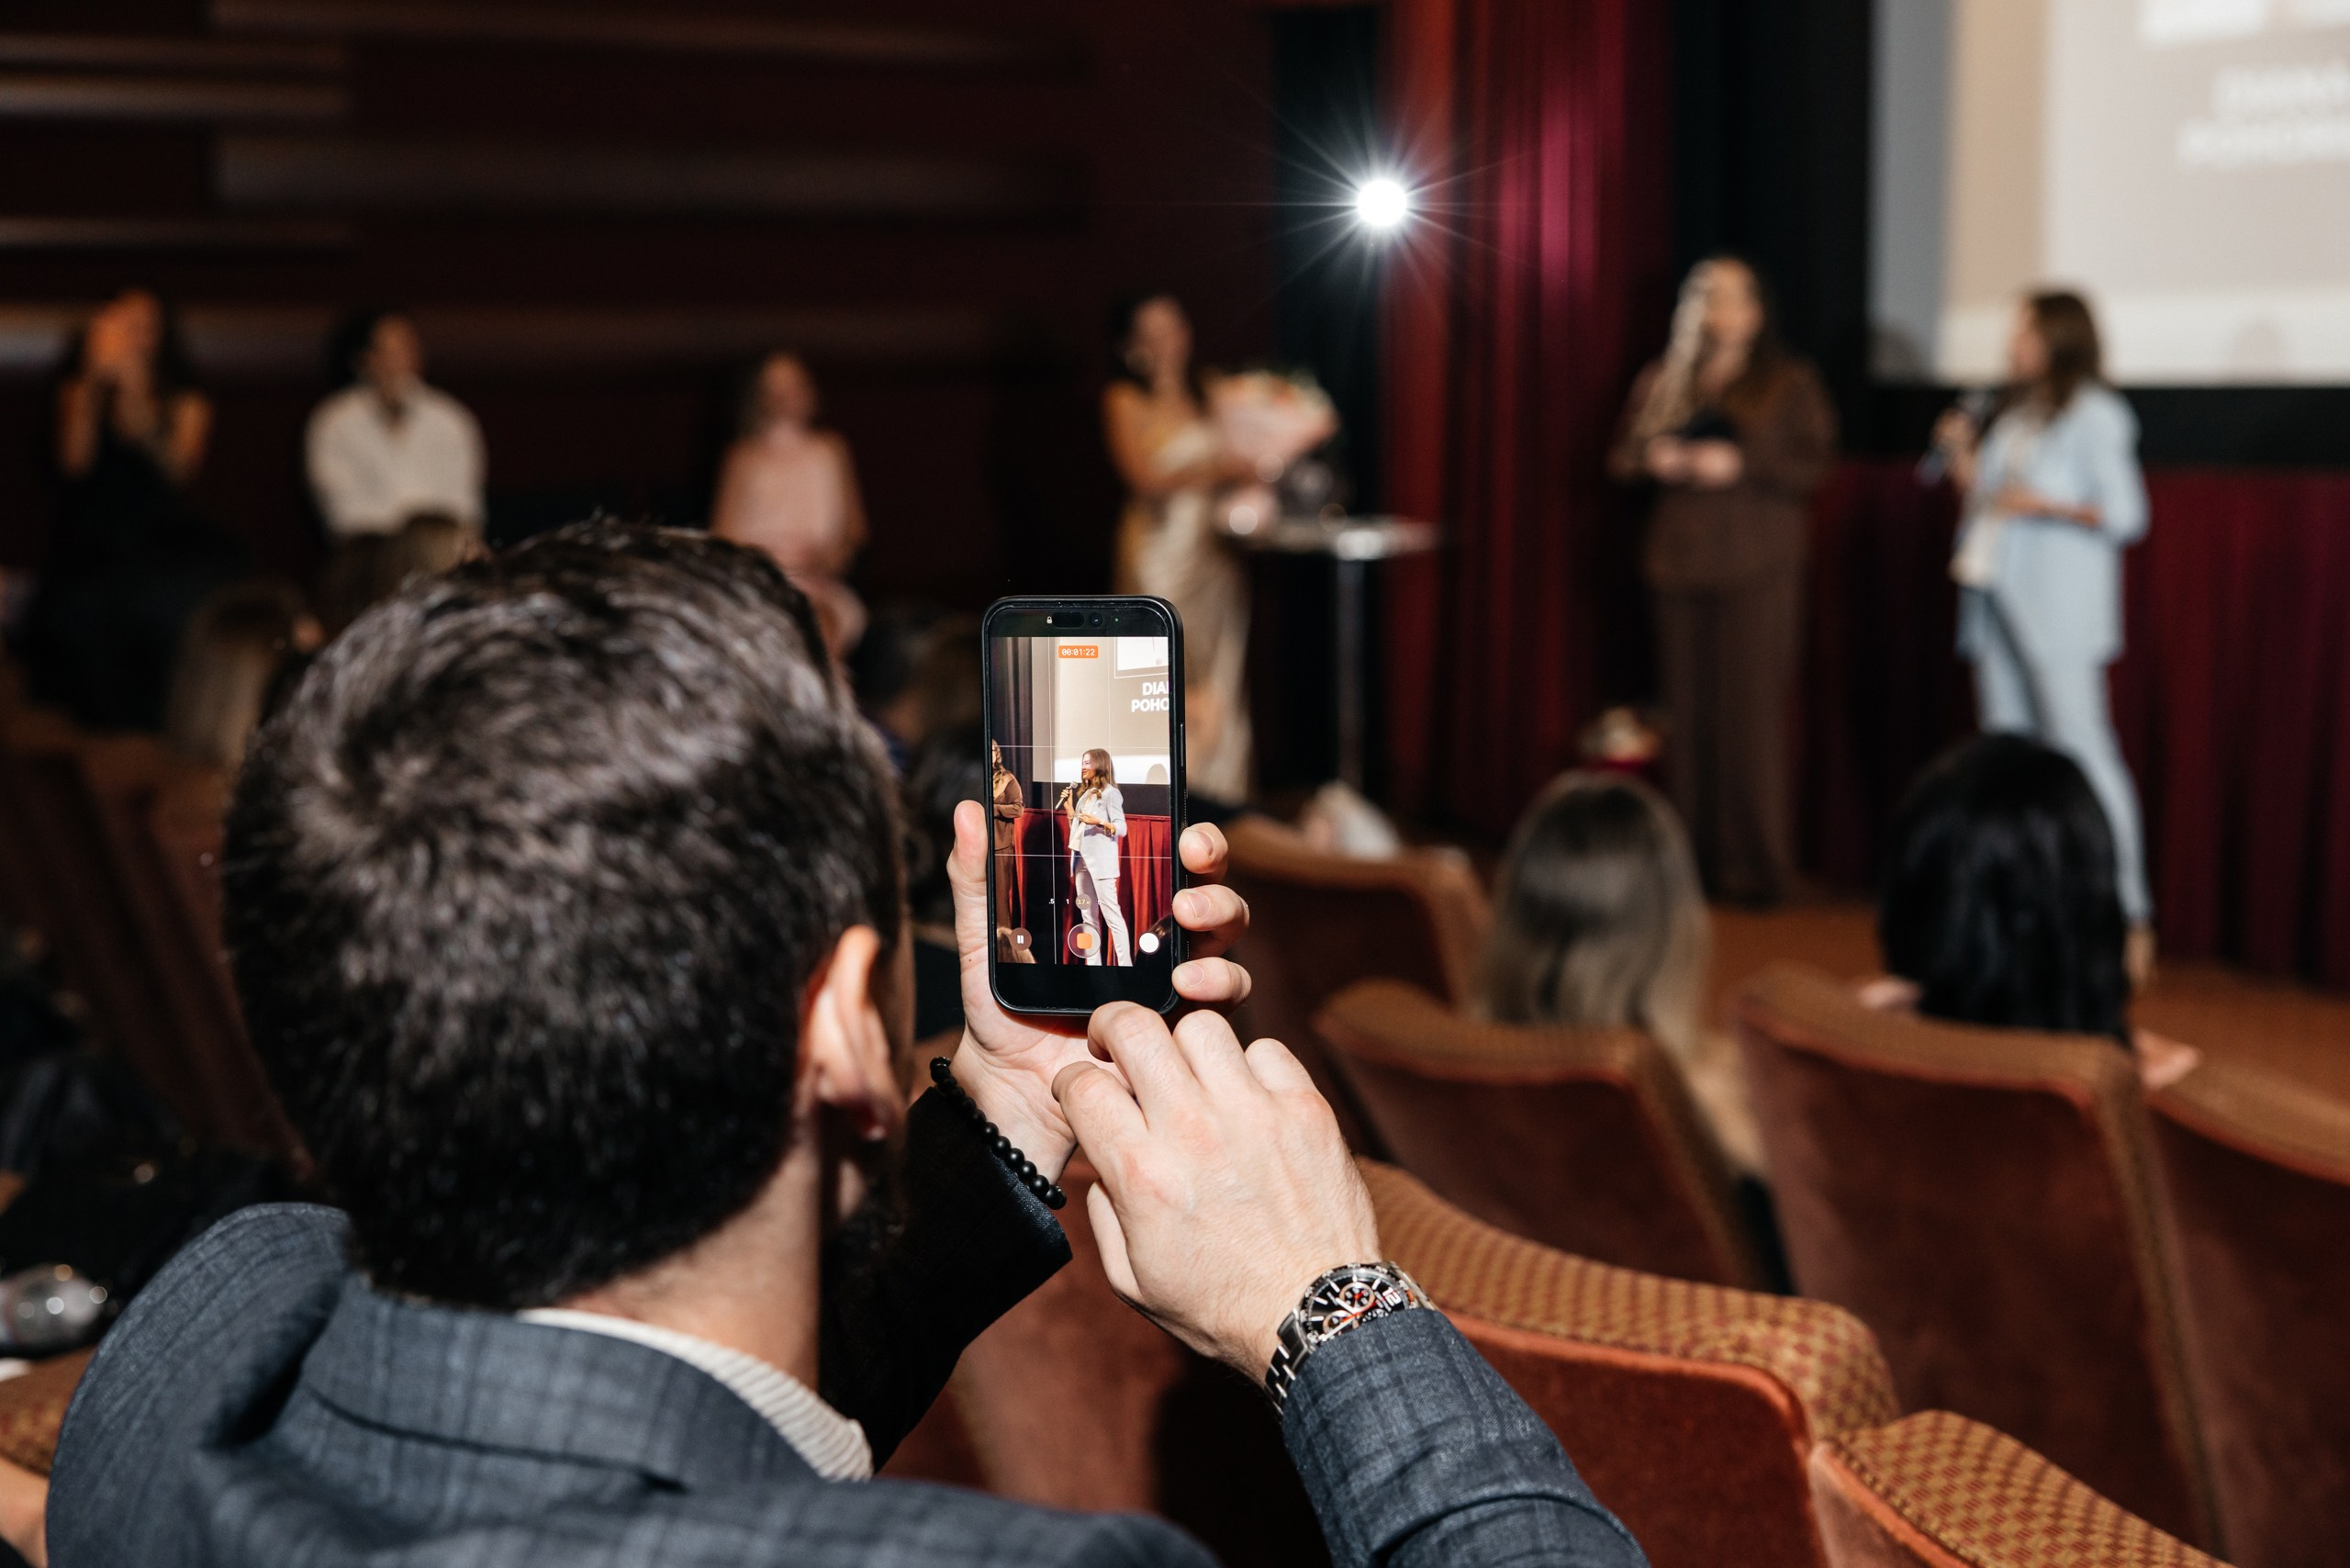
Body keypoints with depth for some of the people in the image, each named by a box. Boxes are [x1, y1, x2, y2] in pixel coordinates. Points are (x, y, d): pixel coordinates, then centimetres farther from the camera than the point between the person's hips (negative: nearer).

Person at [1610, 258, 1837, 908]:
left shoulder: (1790, 382, 4)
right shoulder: (1662, 382, 16)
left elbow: (1815, 463, -4)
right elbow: (1622, 456, 16)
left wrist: (1740, 464, -16)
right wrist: (1654, 459, -6)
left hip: (1757, 566, -4)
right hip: (1680, 560, 4)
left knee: (1752, 711, -8)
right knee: (1687, 710, 3)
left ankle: (1758, 863, -5)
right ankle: (1695, 856, 8)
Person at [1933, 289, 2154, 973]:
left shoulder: (2095, 416, -4)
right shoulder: (2015, 415, 18)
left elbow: (2125, 514, -10)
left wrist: (2045, 505, -18)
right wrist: (1963, 457, 7)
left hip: (2059, 609, -8)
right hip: (1998, 599, 8)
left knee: (2081, 746, -12)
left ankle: (2129, 910, -10)